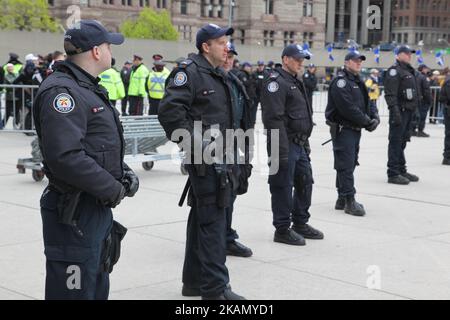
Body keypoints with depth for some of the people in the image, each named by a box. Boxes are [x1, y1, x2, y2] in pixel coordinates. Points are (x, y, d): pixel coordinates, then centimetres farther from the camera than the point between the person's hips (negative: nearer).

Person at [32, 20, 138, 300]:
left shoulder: (88, 89, 16)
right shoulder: (61, 92, -18)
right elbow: (66, 157, -29)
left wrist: (124, 172, 6)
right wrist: (113, 189, -19)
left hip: (99, 209, 11)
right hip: (74, 214, -11)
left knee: (98, 288, 21)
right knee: (76, 290, -4)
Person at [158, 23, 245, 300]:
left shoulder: (219, 77, 18)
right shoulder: (190, 72, -12)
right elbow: (169, 111, -22)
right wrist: (193, 140, -21)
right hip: (203, 158, -10)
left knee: (202, 219, 14)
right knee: (212, 220, -9)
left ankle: (195, 281, 24)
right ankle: (215, 287, -4)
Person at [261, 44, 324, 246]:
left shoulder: (295, 82, 19)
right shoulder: (276, 83, -14)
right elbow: (274, 119, -21)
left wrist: (306, 143, 23)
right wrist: (282, 151, -24)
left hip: (299, 144, 10)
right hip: (286, 145, -10)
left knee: (305, 183, 16)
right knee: (283, 187, -2)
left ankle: (300, 223, 28)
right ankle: (282, 229, 7)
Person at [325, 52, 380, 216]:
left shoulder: (358, 82, 18)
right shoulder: (340, 81, -14)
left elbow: (368, 102, 15)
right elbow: (348, 108, -21)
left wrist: (375, 117, -6)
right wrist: (367, 122, -14)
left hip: (355, 129, 10)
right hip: (343, 129, -10)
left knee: (349, 164, 14)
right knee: (346, 165, -8)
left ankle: (342, 200, 21)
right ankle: (350, 201, -7)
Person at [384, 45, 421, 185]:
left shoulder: (409, 70, 19)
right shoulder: (395, 70, -12)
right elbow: (390, 94, -20)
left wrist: (415, 108, 22)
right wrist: (395, 112, -26)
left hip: (408, 111, 10)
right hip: (400, 110, -10)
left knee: (402, 141, 16)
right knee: (395, 141, -6)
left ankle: (401, 170, 25)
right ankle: (393, 173, -2)